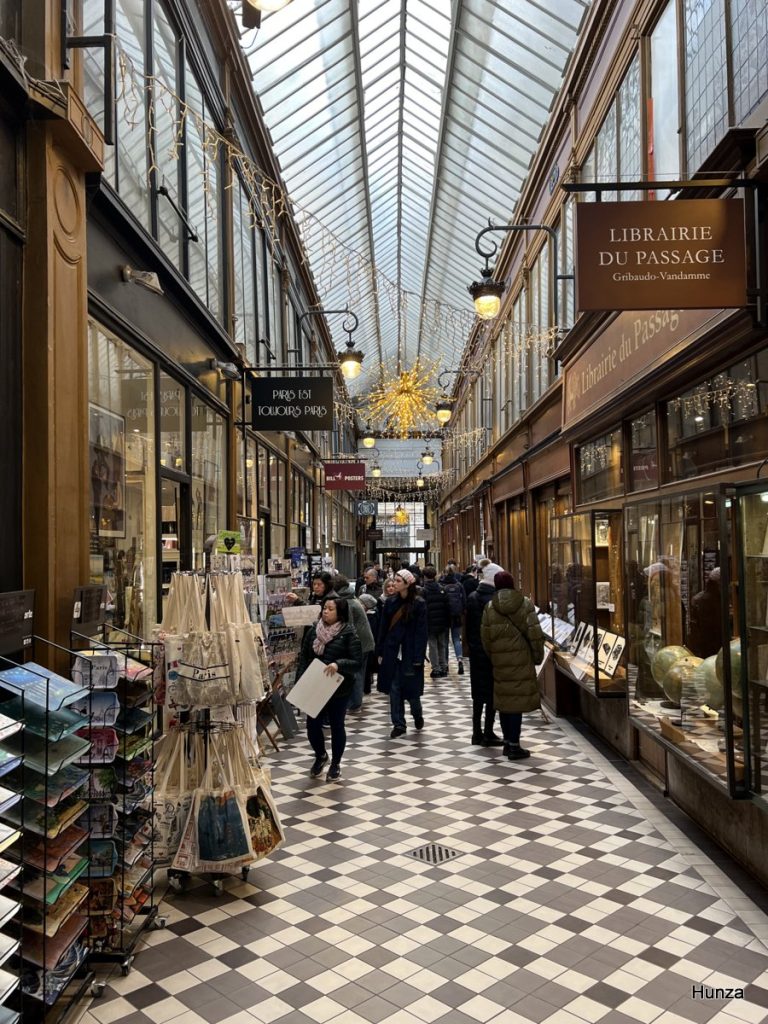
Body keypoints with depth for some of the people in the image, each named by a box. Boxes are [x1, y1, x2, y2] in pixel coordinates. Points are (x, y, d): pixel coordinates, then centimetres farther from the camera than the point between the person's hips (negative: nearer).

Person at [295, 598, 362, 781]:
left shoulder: (348, 633, -10)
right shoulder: (313, 630, 2)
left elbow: (357, 661, -13)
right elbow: (303, 657, 5)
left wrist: (338, 664, -28)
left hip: (339, 689, -3)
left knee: (336, 726, 10)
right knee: (312, 725, 6)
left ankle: (335, 764, 31)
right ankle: (320, 755, 36)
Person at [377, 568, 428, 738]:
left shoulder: (418, 604, -9)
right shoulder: (390, 602, 3)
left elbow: (421, 632, -10)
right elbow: (383, 628, 6)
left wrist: (418, 657, -14)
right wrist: (380, 652, 3)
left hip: (409, 653, -4)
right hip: (392, 652, 4)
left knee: (410, 688, 5)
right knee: (394, 689, 5)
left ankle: (417, 714, 34)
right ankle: (399, 724, 16)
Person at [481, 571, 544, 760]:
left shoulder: (490, 607, 1)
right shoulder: (525, 604, -4)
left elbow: (485, 636, 0)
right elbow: (535, 633, -8)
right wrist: (538, 656, 3)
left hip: (500, 661, 3)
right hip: (521, 659, -2)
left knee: (504, 699, 13)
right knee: (518, 700, 1)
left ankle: (508, 742, 23)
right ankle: (514, 746, 2)